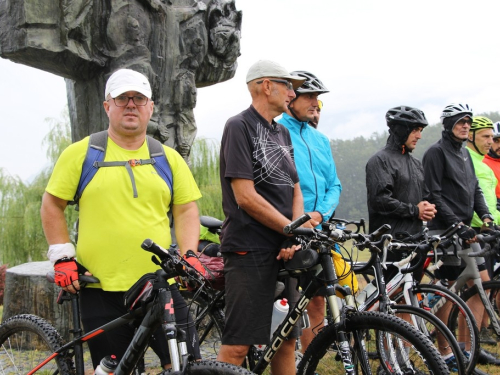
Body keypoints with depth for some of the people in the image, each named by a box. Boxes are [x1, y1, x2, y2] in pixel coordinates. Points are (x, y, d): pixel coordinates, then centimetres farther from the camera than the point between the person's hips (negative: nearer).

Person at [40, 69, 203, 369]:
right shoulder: (80, 153, 3)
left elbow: (186, 210, 11)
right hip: (101, 289, -1)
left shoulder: (169, 158, 11)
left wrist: (190, 255, -3)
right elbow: (52, 206, 7)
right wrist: (62, 258, -1)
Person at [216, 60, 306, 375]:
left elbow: (295, 191, 13)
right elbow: (245, 196, -15)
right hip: (251, 252, -8)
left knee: (287, 340, 11)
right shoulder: (239, 127, -7)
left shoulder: (283, 133, 17)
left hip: (284, 251, 8)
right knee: (238, 346, -8)